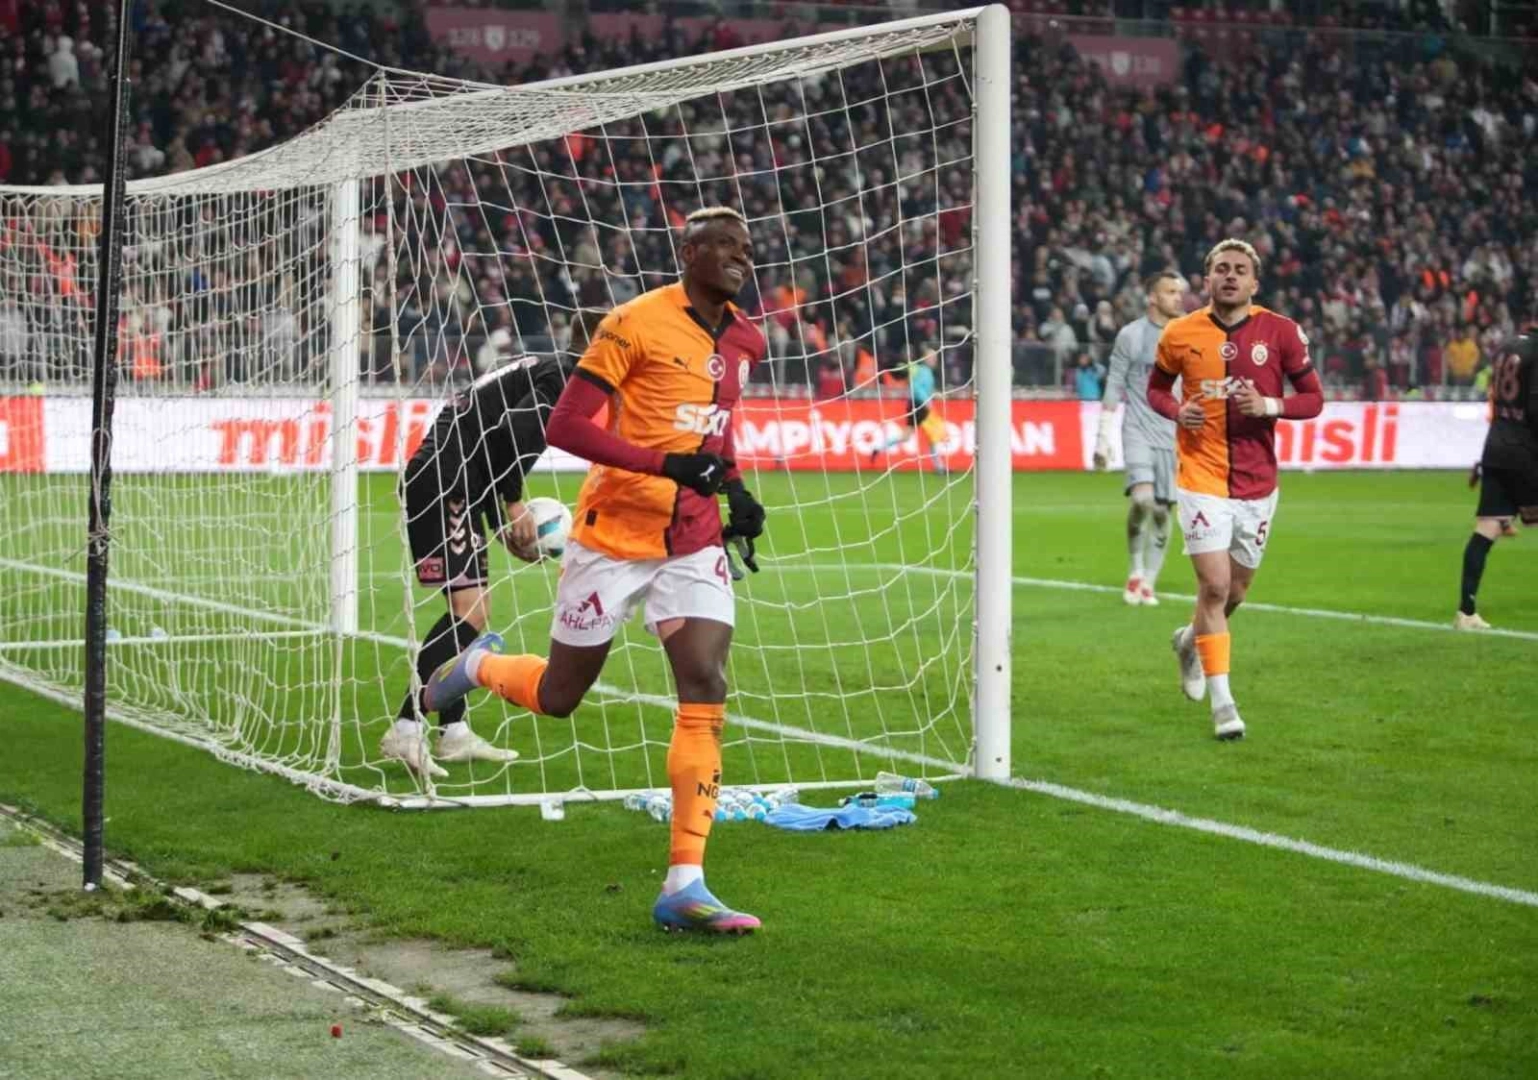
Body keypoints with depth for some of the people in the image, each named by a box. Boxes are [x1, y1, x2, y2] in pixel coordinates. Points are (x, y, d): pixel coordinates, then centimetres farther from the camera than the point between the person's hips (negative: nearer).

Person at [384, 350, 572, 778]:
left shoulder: (531, 371, 26)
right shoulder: (559, 376, -3)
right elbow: (516, 429, -19)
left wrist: (504, 526, 18)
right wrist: (513, 502, -11)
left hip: (449, 491, 11)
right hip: (444, 489, -11)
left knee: (468, 610, 16)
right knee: (469, 612, -14)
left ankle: (454, 733, 20)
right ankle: (405, 731, -19)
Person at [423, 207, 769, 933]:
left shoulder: (745, 341, 8)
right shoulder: (636, 323, -14)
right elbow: (565, 426, -18)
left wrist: (734, 489, 9)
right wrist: (665, 463, -27)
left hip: (693, 544, 5)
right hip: (614, 537, -5)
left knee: (706, 695, -12)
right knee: (558, 697, 9)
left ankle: (683, 886, -12)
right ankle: (478, 666, 45)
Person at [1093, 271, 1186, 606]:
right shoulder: (1130, 336, -2)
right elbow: (1113, 389, 2)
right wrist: (1102, 440, -1)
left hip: (1172, 436, 3)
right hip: (1138, 430, -3)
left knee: (1162, 510, 1)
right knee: (1142, 498, -21)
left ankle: (1148, 584, 12)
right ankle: (1135, 573, -2)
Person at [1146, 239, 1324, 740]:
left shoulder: (1281, 332, -2)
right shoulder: (1180, 334, -1)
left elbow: (1313, 398, 2)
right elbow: (1157, 387, 14)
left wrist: (1269, 405, -17)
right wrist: (1177, 411, -8)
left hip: (1256, 482, 2)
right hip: (1201, 477, -2)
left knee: (1234, 591, 12)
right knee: (1215, 586, -13)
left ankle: (1191, 641, 45)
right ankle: (1222, 701, -6)